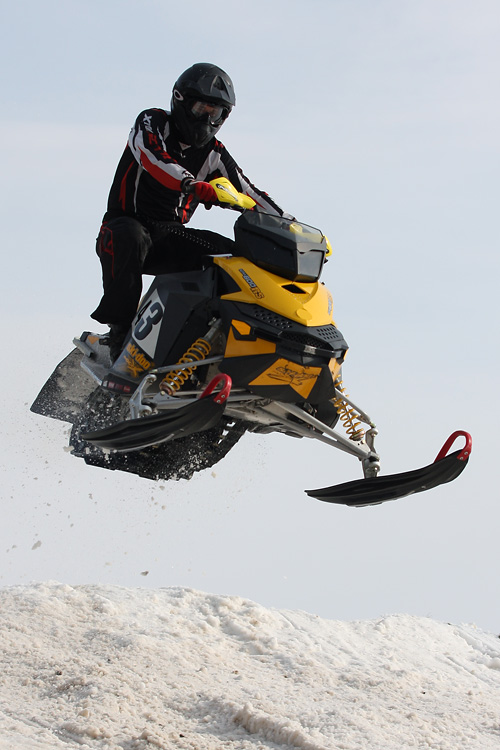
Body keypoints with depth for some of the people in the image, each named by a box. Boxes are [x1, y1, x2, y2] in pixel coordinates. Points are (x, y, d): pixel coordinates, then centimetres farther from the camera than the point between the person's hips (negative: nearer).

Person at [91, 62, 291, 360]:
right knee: (131, 239, -40)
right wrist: (193, 184, -44)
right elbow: (153, 157, -26)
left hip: (171, 238, 5)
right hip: (128, 223, -5)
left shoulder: (214, 154, 11)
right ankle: (120, 330, -33)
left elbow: (248, 193, 8)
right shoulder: (153, 123, -3)